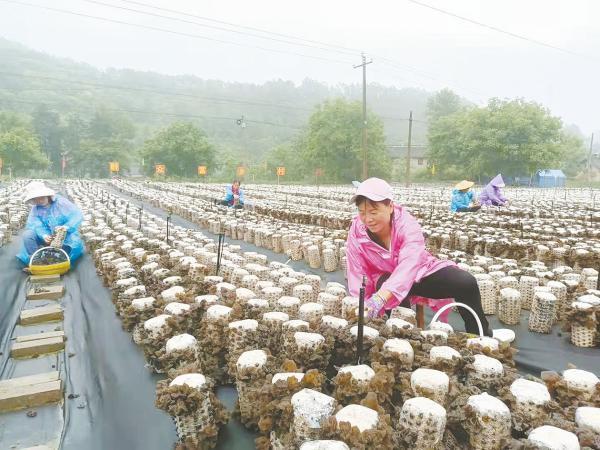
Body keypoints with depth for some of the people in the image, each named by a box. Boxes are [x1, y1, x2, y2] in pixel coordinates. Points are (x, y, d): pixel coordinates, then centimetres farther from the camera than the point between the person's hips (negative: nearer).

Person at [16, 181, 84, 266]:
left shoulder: (61, 202, -12)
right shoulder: (35, 209, 0)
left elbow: (78, 215, -19)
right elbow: (35, 225, -12)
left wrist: (66, 227, -34)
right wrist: (44, 236, -34)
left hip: (64, 234, -4)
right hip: (47, 236, 4)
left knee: (75, 241, -35)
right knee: (27, 235, -19)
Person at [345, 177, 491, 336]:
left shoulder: (407, 224, -30)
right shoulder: (356, 232, -21)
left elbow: (409, 263, -47)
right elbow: (355, 273, -20)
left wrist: (381, 297, -63)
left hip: (421, 271, 0)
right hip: (387, 277, 1)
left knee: (467, 283, -21)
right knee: (384, 282, -37)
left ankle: (481, 336, 5)